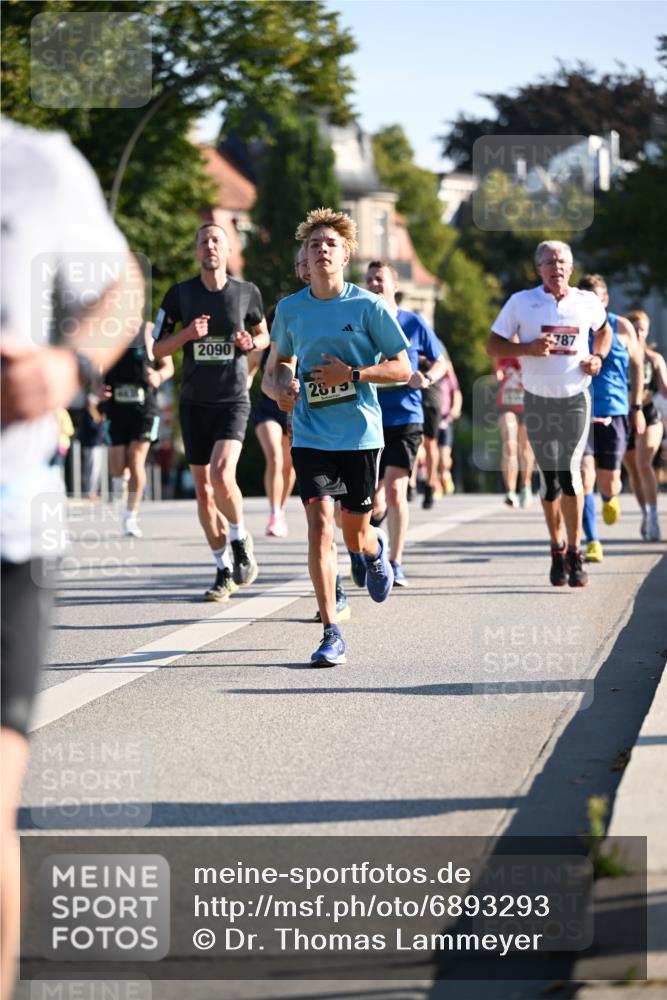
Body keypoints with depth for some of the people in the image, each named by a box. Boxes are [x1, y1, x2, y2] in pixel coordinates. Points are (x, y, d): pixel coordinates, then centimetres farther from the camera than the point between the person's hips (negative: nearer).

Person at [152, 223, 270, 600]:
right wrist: (187, 334, -14)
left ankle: (241, 541, 4)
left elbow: (264, 334, 17)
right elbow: (158, 349, 5)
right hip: (195, 402, 2)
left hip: (233, 400, -2)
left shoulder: (247, 292, 1)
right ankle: (225, 571, 17)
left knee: (222, 476, -23)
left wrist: (252, 343, -6)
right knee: (203, 490, 4)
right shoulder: (181, 293, 2)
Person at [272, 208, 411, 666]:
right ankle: (331, 633, -12)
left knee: (355, 535, 8)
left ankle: (376, 549, 49)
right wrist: (285, 383, 0)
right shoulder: (289, 309, 4)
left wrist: (352, 374, -16)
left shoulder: (368, 306, -5)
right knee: (319, 524, -15)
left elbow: (403, 368, -3)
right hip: (310, 436, 1)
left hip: (361, 434, -1)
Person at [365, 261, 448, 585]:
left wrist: (426, 379, -9)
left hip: (405, 417, -2)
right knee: (374, 503, 3)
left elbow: (441, 361, 11)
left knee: (394, 490, -15)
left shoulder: (413, 323, 1)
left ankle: (396, 563, -3)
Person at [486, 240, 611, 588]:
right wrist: (528, 348, -17)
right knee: (549, 479, 3)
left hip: (575, 399, 0)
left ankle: (575, 550, -3)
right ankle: (557, 549, 20)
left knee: (570, 473, -13)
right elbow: (493, 345, 0)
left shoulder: (587, 302, 3)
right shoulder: (521, 302, -2)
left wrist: (598, 357, 3)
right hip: (538, 400, 0)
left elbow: (604, 329, 23)